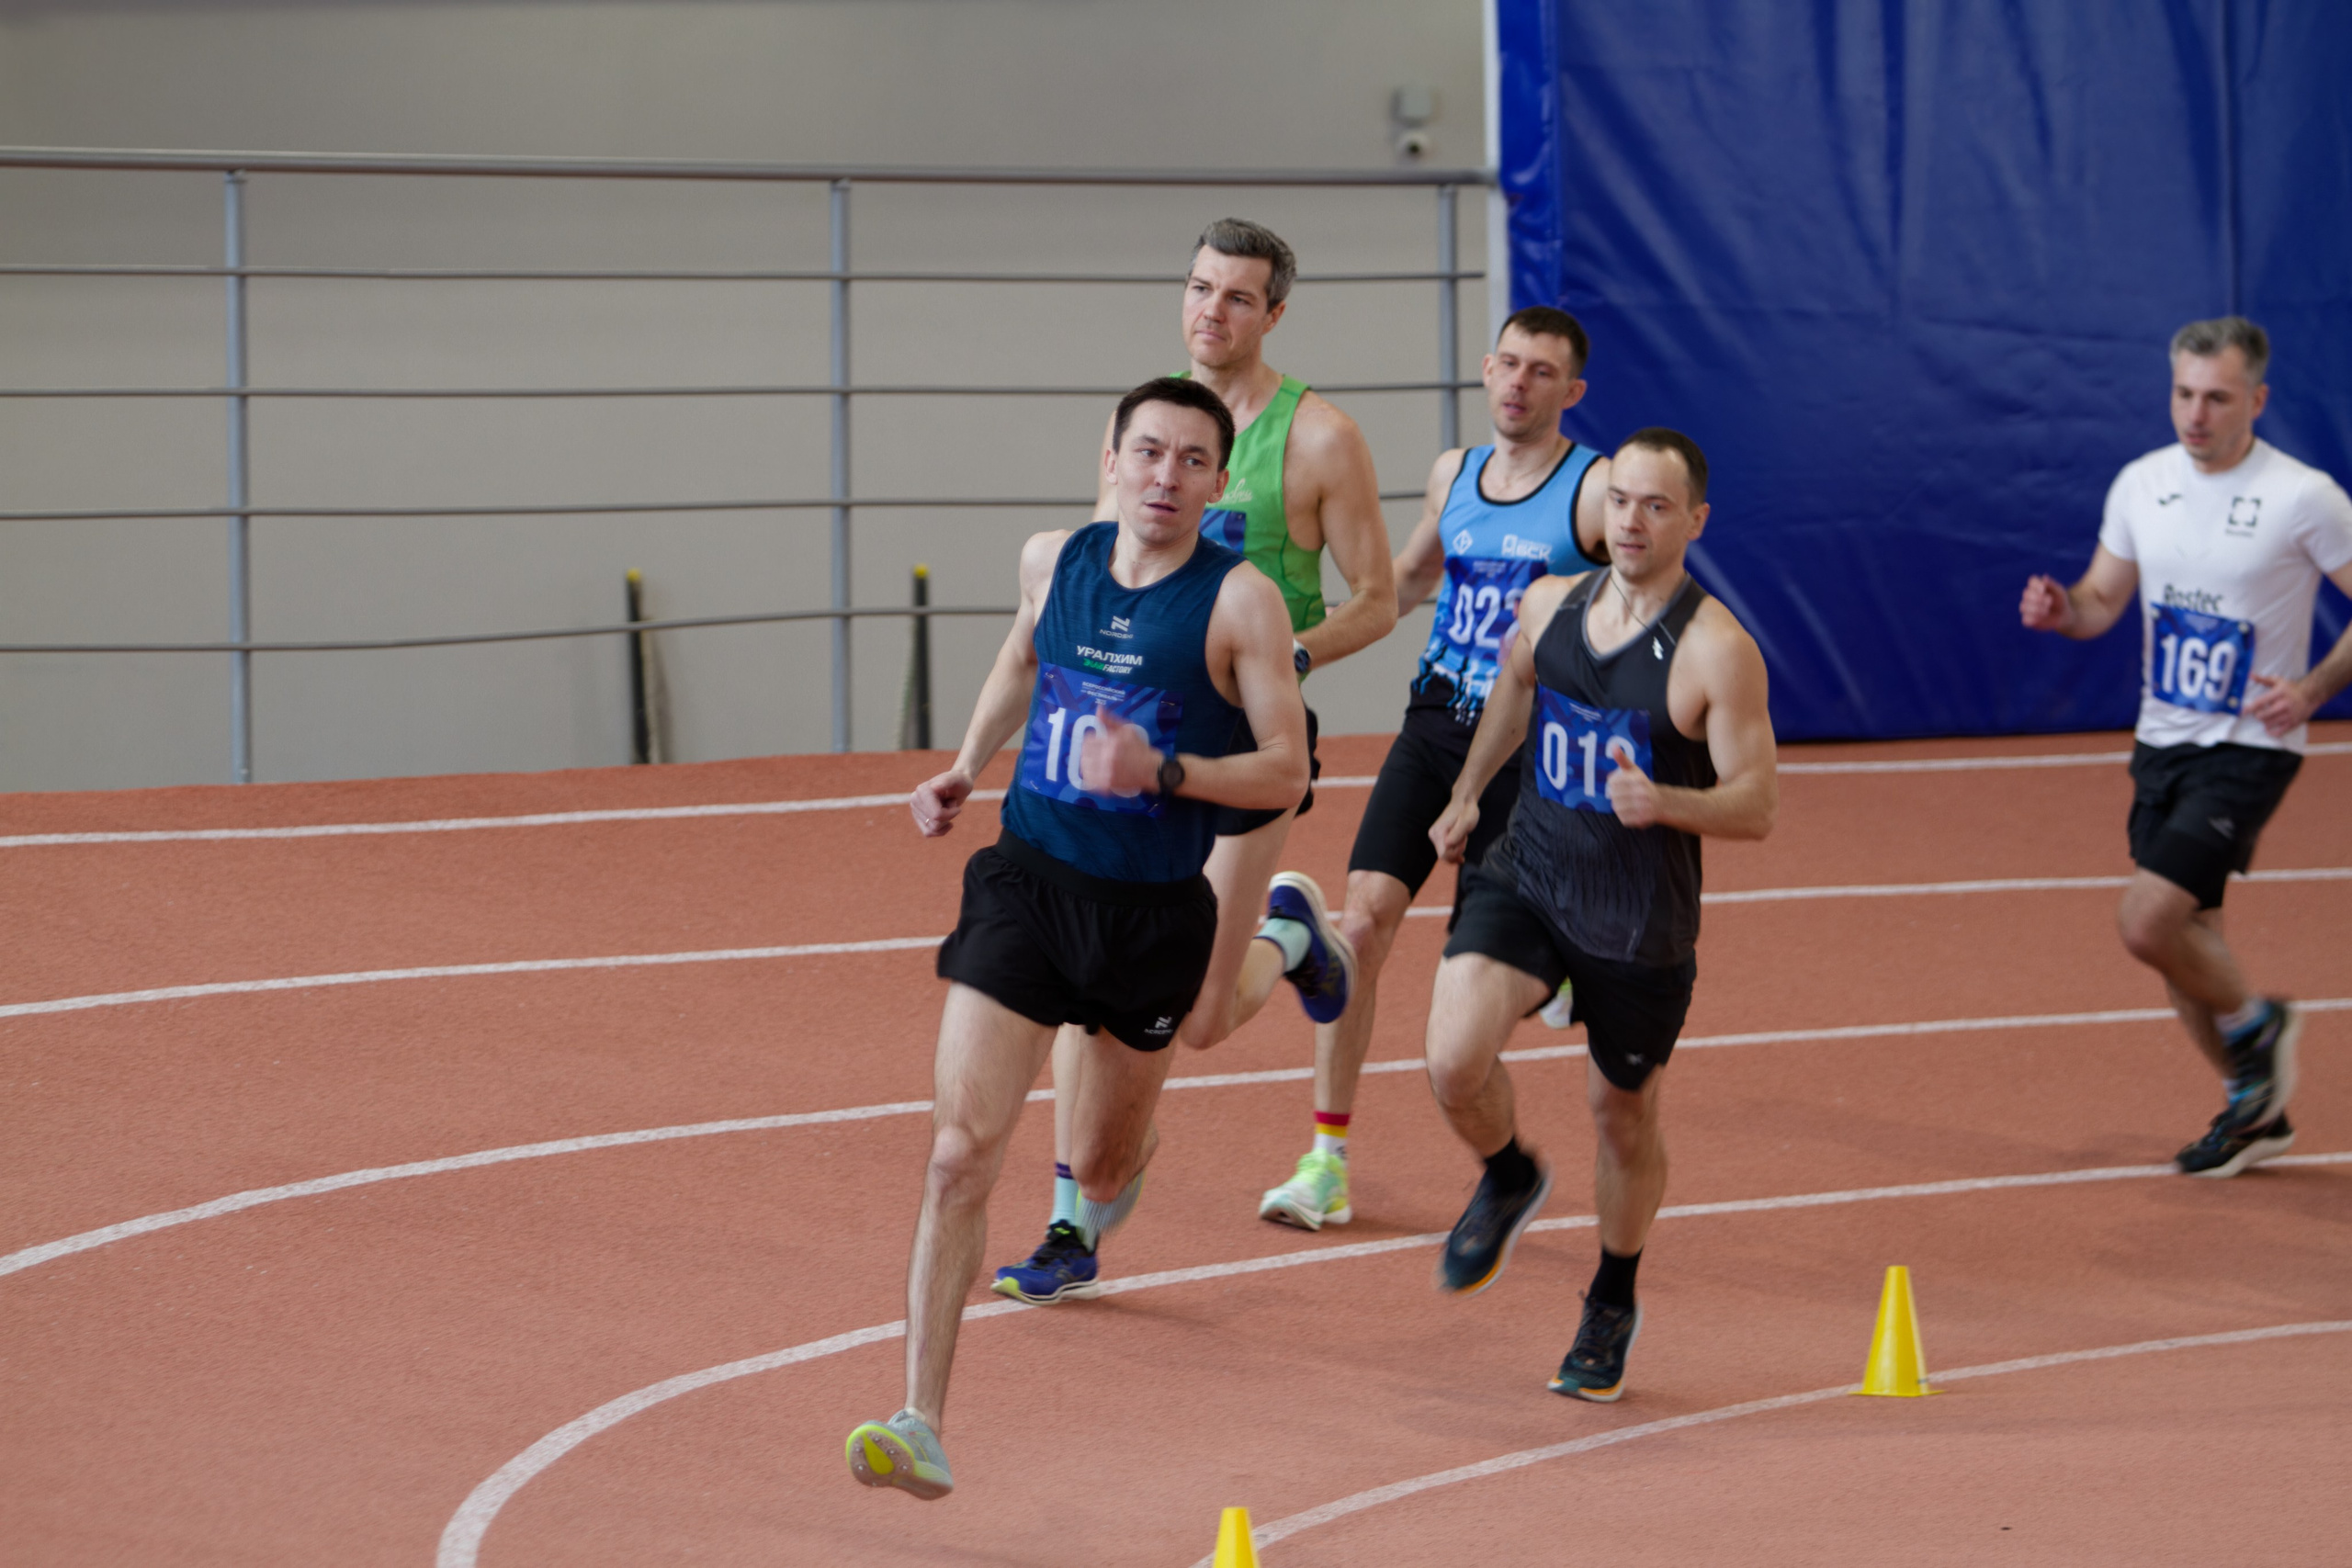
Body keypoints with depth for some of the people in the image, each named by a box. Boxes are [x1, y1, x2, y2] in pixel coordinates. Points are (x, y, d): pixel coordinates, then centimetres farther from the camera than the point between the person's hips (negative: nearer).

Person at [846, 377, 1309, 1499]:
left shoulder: (1240, 599, -10)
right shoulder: (1053, 561, 2)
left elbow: (1285, 774, -12)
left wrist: (1163, 771, -25)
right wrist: (967, 766, 16)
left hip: (1153, 910, -1)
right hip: (1027, 880, 2)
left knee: (1100, 1164, 17)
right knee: (960, 1153, -14)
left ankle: (1101, 1195, 59)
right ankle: (920, 1425, -15)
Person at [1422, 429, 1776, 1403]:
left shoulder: (1715, 649, -17)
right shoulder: (1550, 605, -1)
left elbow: (1756, 808, -17)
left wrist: (1662, 802, -35)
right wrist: (1467, 794, 32)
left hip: (1641, 921, -3)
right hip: (1525, 880, 3)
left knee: (1623, 1113, 12)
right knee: (1455, 1058, -20)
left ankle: (1613, 1305, 37)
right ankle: (1508, 1181, 14)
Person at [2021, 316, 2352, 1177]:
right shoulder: (2142, 484, 2)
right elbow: (2103, 598, 12)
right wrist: (2063, 609, -11)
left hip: (2248, 748, -6)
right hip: (2162, 742, 6)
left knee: (2147, 921, -19)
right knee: (2184, 940, 11)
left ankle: (2254, 1023, 9)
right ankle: (2256, 1109, 29)